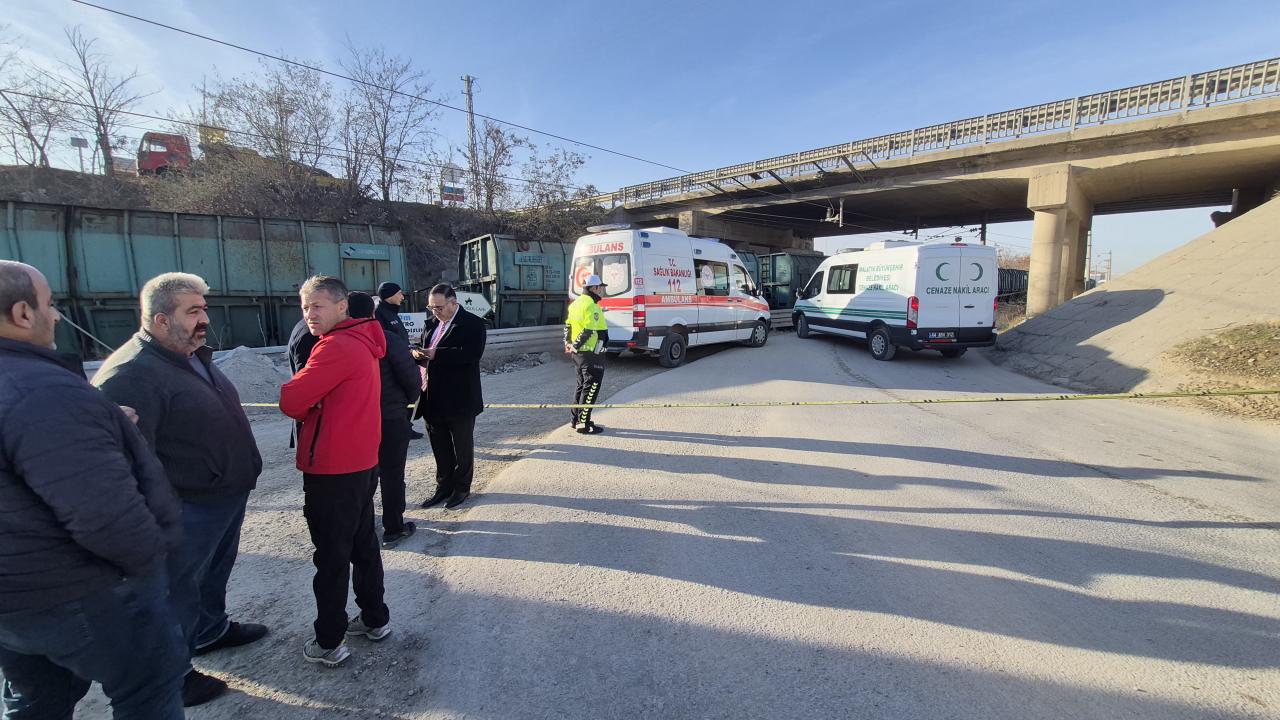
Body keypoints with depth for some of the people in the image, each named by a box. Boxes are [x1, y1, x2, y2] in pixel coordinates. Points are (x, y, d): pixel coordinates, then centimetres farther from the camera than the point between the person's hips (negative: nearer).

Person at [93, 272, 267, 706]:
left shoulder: (196, 357, 8)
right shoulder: (131, 375, -23)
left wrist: (242, 474, 22)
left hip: (228, 496, 9)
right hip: (189, 509, -9)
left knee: (215, 573, 27)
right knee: (179, 593, 10)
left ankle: (211, 630, 48)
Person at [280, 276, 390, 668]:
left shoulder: (335, 347, -19)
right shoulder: (362, 342, 11)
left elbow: (291, 402, -18)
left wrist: (301, 393, 1)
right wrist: (311, 403, -2)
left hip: (332, 471, -9)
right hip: (362, 463, 9)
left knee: (331, 557, 3)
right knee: (363, 545, 19)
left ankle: (329, 643, 17)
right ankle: (375, 618, 32)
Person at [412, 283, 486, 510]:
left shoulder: (472, 323, -11)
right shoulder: (431, 323, 12)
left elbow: (472, 354, -24)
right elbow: (426, 352, 18)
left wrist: (437, 354, -25)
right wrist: (418, 354, -6)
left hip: (460, 399, -6)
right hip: (433, 398, 7)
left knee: (462, 447, 10)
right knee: (439, 447, 16)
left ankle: (461, 488, 26)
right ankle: (444, 487, 31)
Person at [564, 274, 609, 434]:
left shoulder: (576, 303, 13)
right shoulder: (592, 306, -18)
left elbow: (568, 325, 17)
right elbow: (588, 331, -24)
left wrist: (568, 343, 11)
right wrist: (575, 347, -17)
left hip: (578, 353, 10)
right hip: (591, 353, -10)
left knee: (582, 385, 20)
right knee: (591, 387, -2)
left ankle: (575, 419, 27)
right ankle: (584, 424, 1)